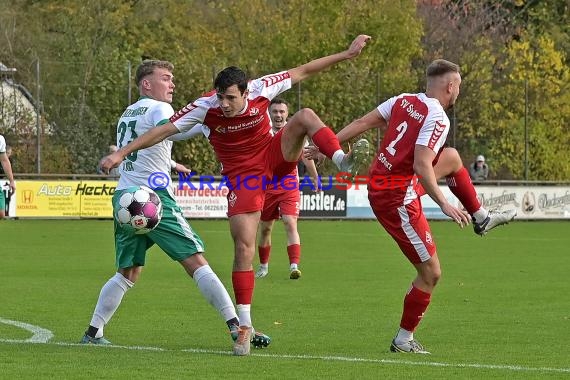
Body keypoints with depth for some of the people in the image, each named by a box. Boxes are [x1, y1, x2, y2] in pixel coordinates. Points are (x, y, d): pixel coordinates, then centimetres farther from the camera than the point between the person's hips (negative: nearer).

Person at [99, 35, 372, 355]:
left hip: (275, 157, 2)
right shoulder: (205, 107, -20)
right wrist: (122, 153, -23)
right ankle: (245, 324, 0)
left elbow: (302, 72, -6)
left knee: (306, 116, -22)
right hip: (243, 175, -2)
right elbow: (163, 130, -19)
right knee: (244, 247, -8)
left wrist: (347, 54, -7)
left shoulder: (261, 89, -16)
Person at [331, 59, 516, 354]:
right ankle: (403, 340, 9)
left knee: (452, 157, 26)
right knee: (431, 273, 0)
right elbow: (421, 166, -27)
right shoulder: (437, 118, -19)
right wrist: (444, 204, -26)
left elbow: (362, 123, 2)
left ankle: (481, 218, 40)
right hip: (397, 198, -9)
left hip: (380, 183, 9)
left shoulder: (403, 100, 3)